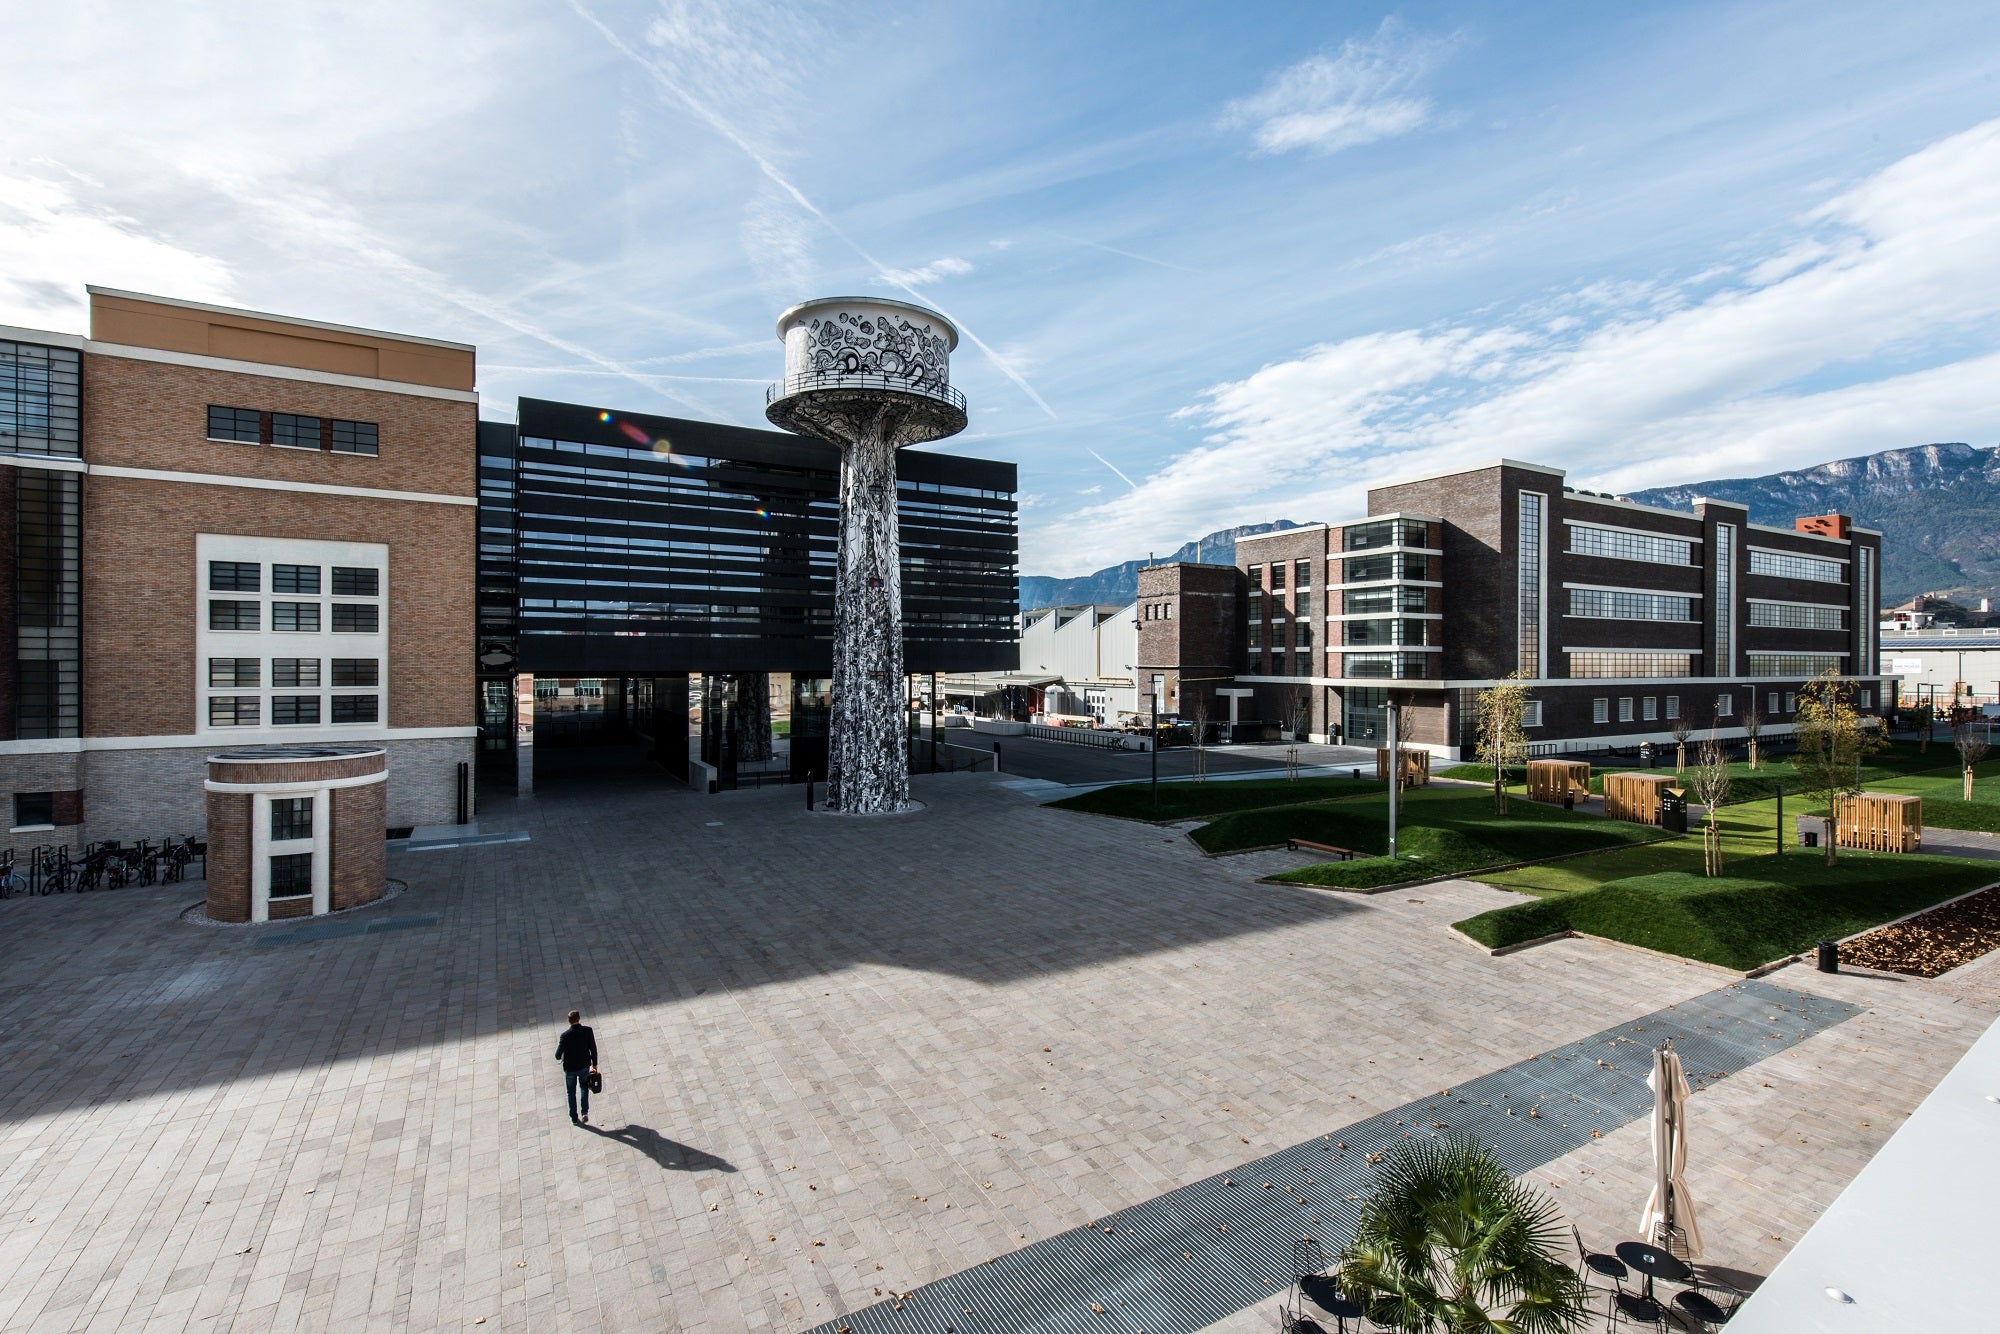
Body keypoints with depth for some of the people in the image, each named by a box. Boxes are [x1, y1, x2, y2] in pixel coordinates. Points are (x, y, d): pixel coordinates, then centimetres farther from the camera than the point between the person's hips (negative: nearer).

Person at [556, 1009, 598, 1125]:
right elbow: (593, 1049, -9)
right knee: (584, 1087, 25)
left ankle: (574, 1118, 28)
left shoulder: (565, 1035, -22)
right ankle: (585, 1113, 16)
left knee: (571, 1092, 19)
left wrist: (558, 1045, 3)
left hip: (570, 1068, -1)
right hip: (584, 1066, 1)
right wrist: (594, 1064, 6)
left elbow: (558, 1056, -17)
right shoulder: (588, 1031, -16)